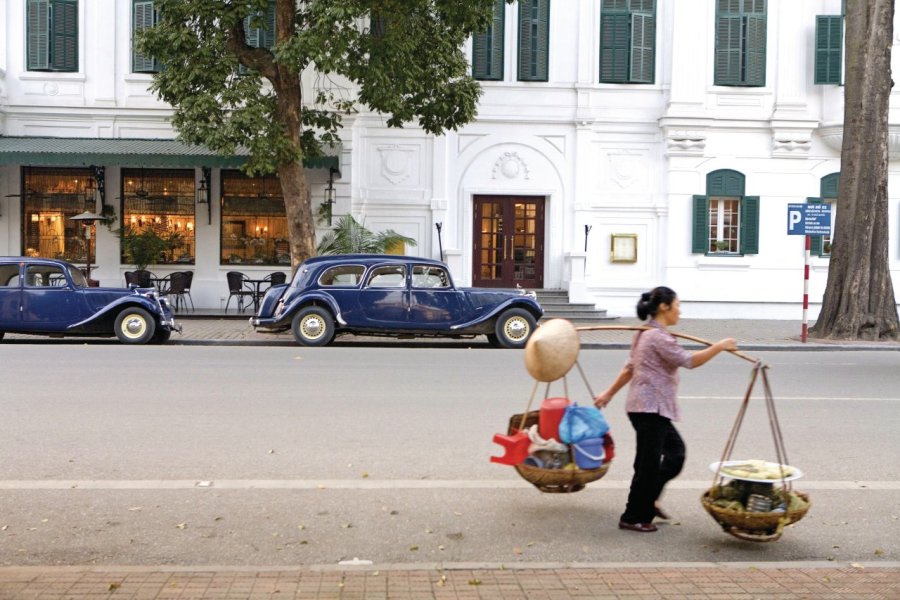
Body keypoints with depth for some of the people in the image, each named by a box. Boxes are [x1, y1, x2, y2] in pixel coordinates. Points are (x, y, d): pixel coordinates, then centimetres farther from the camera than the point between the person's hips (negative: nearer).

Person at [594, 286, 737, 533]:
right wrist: (720, 346, -13)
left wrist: (609, 393, 23)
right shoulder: (658, 337, -16)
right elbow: (688, 360, -20)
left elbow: (629, 368, 20)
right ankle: (632, 518, 8)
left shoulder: (646, 334, 17)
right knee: (648, 463, -2)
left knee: (675, 450, 16)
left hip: (654, 409, 11)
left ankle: (647, 501, 22)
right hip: (650, 408, -11)